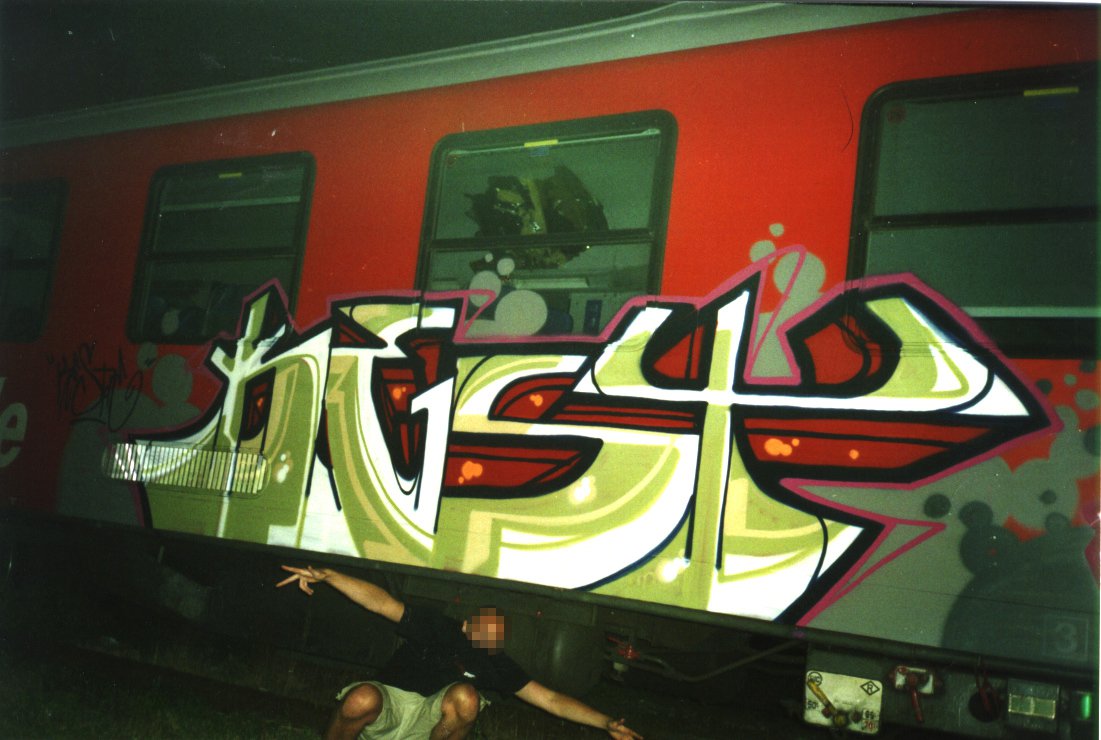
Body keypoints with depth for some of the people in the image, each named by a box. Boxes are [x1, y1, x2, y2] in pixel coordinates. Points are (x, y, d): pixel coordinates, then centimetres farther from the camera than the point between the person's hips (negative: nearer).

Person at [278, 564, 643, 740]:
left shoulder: (497, 665, 0)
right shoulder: (436, 627, -9)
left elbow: (551, 700, -1)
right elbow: (381, 601, -19)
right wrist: (325, 575, -32)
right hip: (388, 704, -3)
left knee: (465, 696, -31)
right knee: (363, 697, -40)